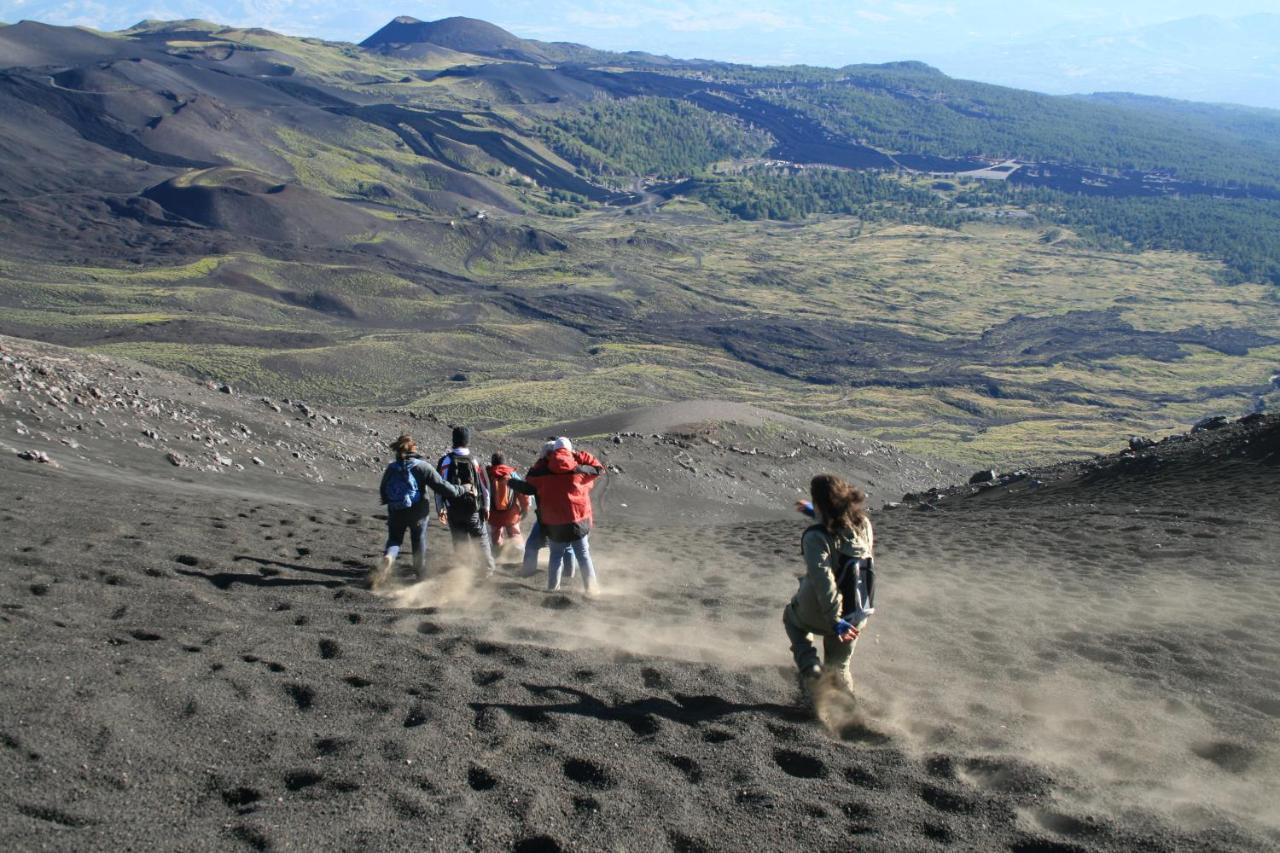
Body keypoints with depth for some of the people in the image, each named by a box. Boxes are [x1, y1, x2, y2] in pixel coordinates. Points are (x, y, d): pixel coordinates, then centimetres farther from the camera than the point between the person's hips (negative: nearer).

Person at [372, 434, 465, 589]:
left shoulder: (391, 468, -2)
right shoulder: (422, 467, -12)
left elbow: (383, 492, 10)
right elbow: (441, 486, -15)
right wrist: (460, 490, -2)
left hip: (395, 513, 2)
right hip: (418, 513, -2)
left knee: (394, 540, 16)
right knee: (419, 544, 14)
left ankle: (387, 558, -18)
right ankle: (421, 577, 25)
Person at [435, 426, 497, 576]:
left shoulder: (445, 461, -3)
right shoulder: (474, 461, -4)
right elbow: (484, 486, 0)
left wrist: (440, 509, 6)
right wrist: (486, 507, 9)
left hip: (453, 510, 1)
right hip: (473, 509, -1)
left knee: (459, 541, 10)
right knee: (481, 538, 14)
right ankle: (488, 568, 20)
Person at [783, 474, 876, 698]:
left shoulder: (816, 537, -27)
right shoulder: (863, 524, -8)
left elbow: (822, 578, -35)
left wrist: (835, 620, -33)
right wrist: (816, 513, 25)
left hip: (818, 614, -5)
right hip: (856, 616, 5)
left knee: (791, 617, 31)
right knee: (839, 667, 27)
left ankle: (809, 667, 14)